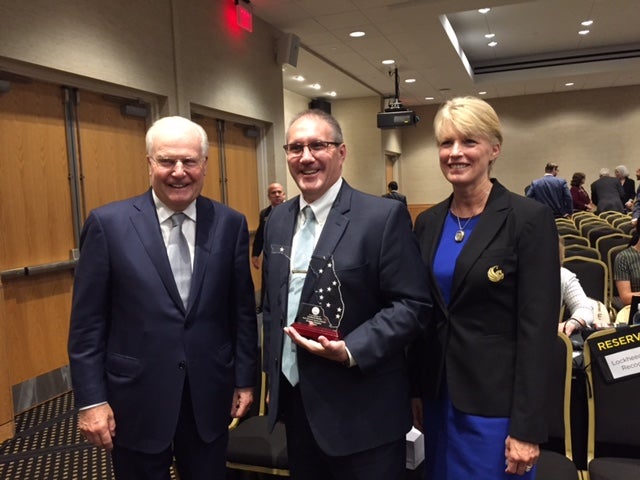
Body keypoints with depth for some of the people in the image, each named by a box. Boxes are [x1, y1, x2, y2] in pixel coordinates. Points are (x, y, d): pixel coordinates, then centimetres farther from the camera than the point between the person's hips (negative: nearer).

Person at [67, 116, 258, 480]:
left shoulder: (230, 224, -3)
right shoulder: (109, 223, -8)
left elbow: (243, 310, 2)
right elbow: (88, 321, -5)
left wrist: (245, 379, 4)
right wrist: (91, 399, -5)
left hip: (210, 395, 2)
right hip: (136, 397, -1)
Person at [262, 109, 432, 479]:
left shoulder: (384, 216, -13)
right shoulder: (278, 220, 6)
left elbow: (413, 305, -14)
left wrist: (350, 350, -24)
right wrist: (274, 372, 11)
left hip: (362, 411, -5)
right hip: (294, 400, 6)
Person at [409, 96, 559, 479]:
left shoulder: (530, 219, -13)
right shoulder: (428, 222, 3)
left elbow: (537, 329, -15)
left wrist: (527, 426, -15)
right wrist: (415, 390, 9)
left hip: (497, 401, -5)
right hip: (438, 393, 5)